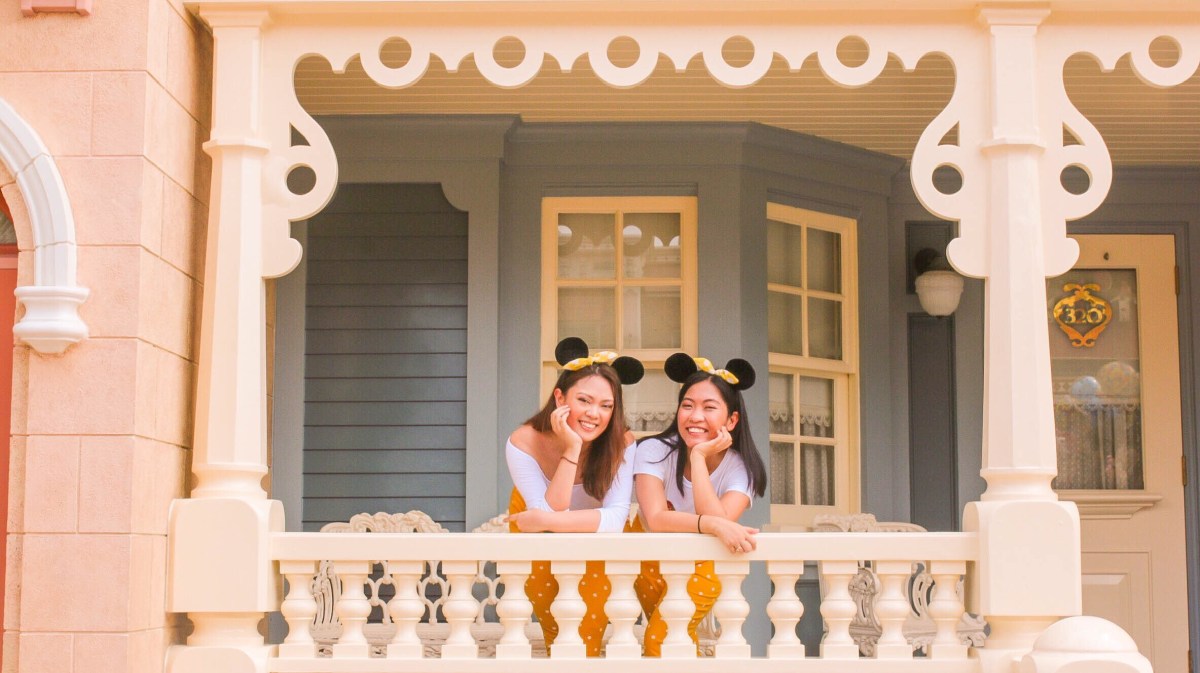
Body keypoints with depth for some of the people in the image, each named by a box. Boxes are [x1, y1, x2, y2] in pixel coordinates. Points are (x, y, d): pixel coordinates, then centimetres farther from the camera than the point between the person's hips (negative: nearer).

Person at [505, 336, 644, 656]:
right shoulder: (523, 443, -33)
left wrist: (548, 521, -47)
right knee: (554, 621, -11)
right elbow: (547, 513, -38)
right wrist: (571, 450, -47)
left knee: (591, 618, -21)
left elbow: (616, 519, -38)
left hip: (595, 534, 0)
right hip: (538, 539, 0)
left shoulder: (621, 443, -31)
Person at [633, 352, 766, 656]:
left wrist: (699, 457, -36)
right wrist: (712, 525, -52)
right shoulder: (654, 451, -22)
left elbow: (720, 523, -35)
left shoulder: (741, 467, -19)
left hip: (704, 567, -1)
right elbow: (655, 519, -36)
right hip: (655, 560, 1)